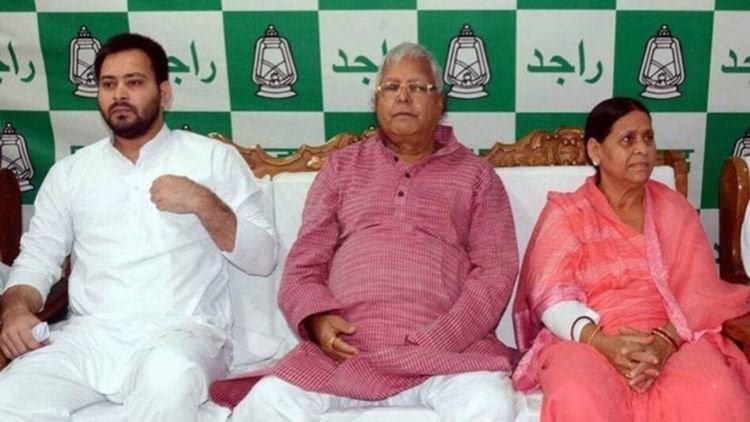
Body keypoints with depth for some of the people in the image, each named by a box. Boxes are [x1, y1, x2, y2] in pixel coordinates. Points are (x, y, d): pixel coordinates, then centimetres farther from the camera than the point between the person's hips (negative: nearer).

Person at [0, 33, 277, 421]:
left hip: (181, 332, -2)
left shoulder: (214, 158, 9)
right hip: (89, 335, 3)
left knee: (168, 378, -37)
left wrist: (204, 204, -11)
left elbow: (263, 258, 4)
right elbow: (38, 256, 17)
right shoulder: (69, 171, 19)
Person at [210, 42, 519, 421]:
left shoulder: (475, 174, 15)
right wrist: (318, 318, -8)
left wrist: (443, 339, -11)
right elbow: (304, 263, 14)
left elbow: (495, 270, 5)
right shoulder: (341, 167, 19)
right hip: (345, 347, 1)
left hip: (447, 346, 0)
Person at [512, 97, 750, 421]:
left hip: (673, 338, 2)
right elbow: (552, 297, -4)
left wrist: (665, 340, -18)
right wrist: (600, 341, -23)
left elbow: (698, 291, 3)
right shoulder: (565, 213, 7)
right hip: (588, 340, -2)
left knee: (714, 395, -30)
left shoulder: (674, 208, 14)